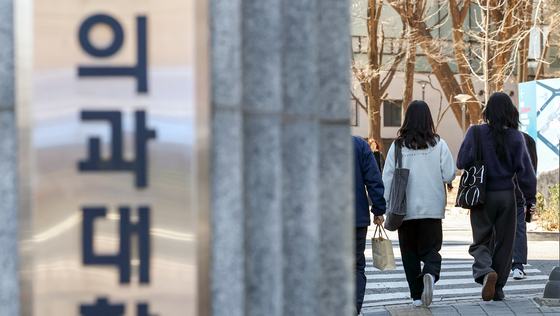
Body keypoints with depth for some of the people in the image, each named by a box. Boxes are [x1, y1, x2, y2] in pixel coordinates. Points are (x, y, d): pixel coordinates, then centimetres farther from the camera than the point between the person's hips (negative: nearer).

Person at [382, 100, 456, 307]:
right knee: (431, 248, 6)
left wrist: (386, 205, 6)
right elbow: (449, 175, -4)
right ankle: (430, 274, -25)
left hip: (405, 208, 0)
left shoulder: (397, 146, -2)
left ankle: (417, 296, 7)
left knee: (409, 252, 11)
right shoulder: (438, 144, -3)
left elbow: (387, 178, -2)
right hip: (432, 207, 0)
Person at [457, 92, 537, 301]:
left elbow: (462, 162, -7)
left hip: (482, 195, -1)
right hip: (506, 195, 1)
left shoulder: (476, 134, -8)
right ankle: (497, 288, 13)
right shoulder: (515, 137, -5)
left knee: (481, 241, 9)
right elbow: (524, 168, -6)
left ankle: (485, 271, -22)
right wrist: (530, 198, -2)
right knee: (504, 242, 12)